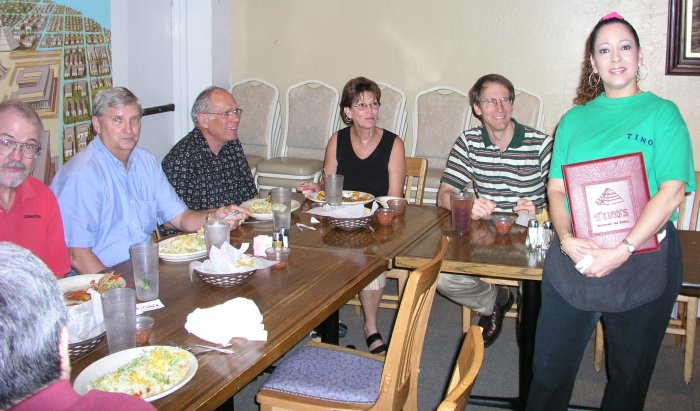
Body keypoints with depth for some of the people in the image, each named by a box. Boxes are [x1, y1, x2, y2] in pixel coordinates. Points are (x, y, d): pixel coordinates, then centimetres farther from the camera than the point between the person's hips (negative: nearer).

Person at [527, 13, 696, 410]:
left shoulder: (663, 113, 0)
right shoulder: (575, 119, 12)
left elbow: (672, 192, -10)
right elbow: (556, 188, 7)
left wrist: (621, 251, -19)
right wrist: (566, 238, -13)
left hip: (642, 265, -2)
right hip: (572, 259, 2)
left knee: (630, 373, 12)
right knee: (550, 366, 6)